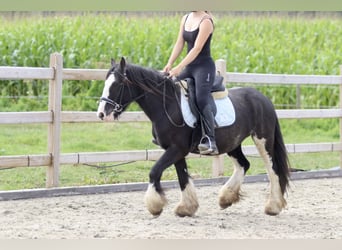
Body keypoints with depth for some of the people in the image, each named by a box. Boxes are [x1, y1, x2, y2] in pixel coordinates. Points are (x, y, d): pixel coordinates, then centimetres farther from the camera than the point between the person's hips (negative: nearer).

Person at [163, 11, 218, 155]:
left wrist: (179, 67, -25)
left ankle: (211, 141, -30)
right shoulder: (186, 19, 11)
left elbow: (197, 48, -20)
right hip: (189, 67, 9)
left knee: (202, 100, -24)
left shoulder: (206, 21, -13)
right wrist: (169, 64, -2)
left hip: (204, 67, -9)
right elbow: (179, 43, 10)